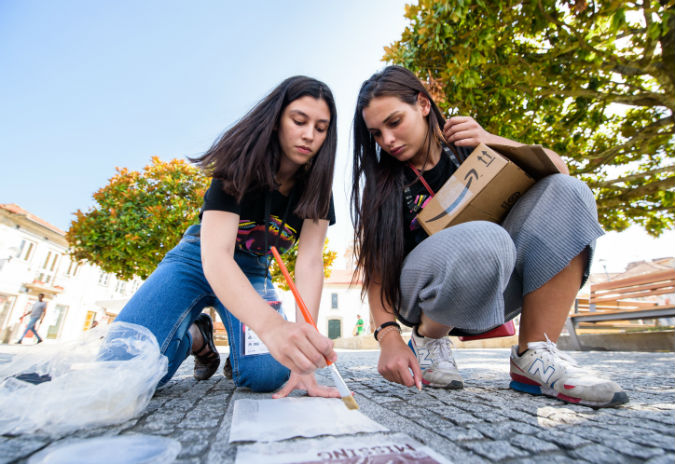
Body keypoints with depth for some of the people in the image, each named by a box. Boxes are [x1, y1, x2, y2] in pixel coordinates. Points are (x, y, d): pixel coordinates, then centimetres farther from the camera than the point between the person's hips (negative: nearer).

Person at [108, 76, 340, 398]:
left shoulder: (316, 188, -11)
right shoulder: (240, 168, -21)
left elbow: (310, 262, -21)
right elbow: (215, 256, -34)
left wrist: (304, 346, -34)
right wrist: (272, 325, -52)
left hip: (252, 273, 2)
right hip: (198, 261, -1)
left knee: (268, 374, -24)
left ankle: (237, 344, 11)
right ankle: (196, 337, 9)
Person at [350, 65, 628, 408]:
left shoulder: (464, 146, 4)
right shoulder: (382, 183, -4)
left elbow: (557, 167, 2)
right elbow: (374, 264, -11)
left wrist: (491, 142, -13)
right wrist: (388, 336, -22)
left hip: (490, 295, 4)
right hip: (425, 293, -3)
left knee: (566, 191, -17)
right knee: (484, 240, -37)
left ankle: (534, 357, -16)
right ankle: (428, 340, -7)